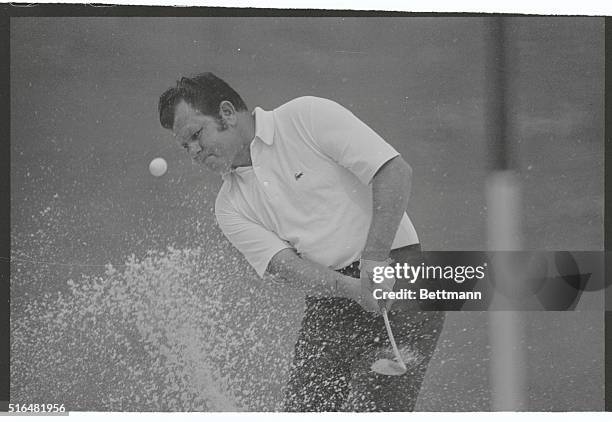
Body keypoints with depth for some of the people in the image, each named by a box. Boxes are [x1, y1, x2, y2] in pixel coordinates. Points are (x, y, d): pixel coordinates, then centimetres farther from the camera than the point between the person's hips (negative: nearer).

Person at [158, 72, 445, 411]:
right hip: (329, 303, 6)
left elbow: (396, 172, -11)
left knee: (372, 409, -18)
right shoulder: (231, 207, 9)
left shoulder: (307, 117, -4)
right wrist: (352, 288, -23)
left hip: (397, 275, -5)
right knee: (303, 408, -6)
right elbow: (282, 265, -5)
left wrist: (375, 258, -21)